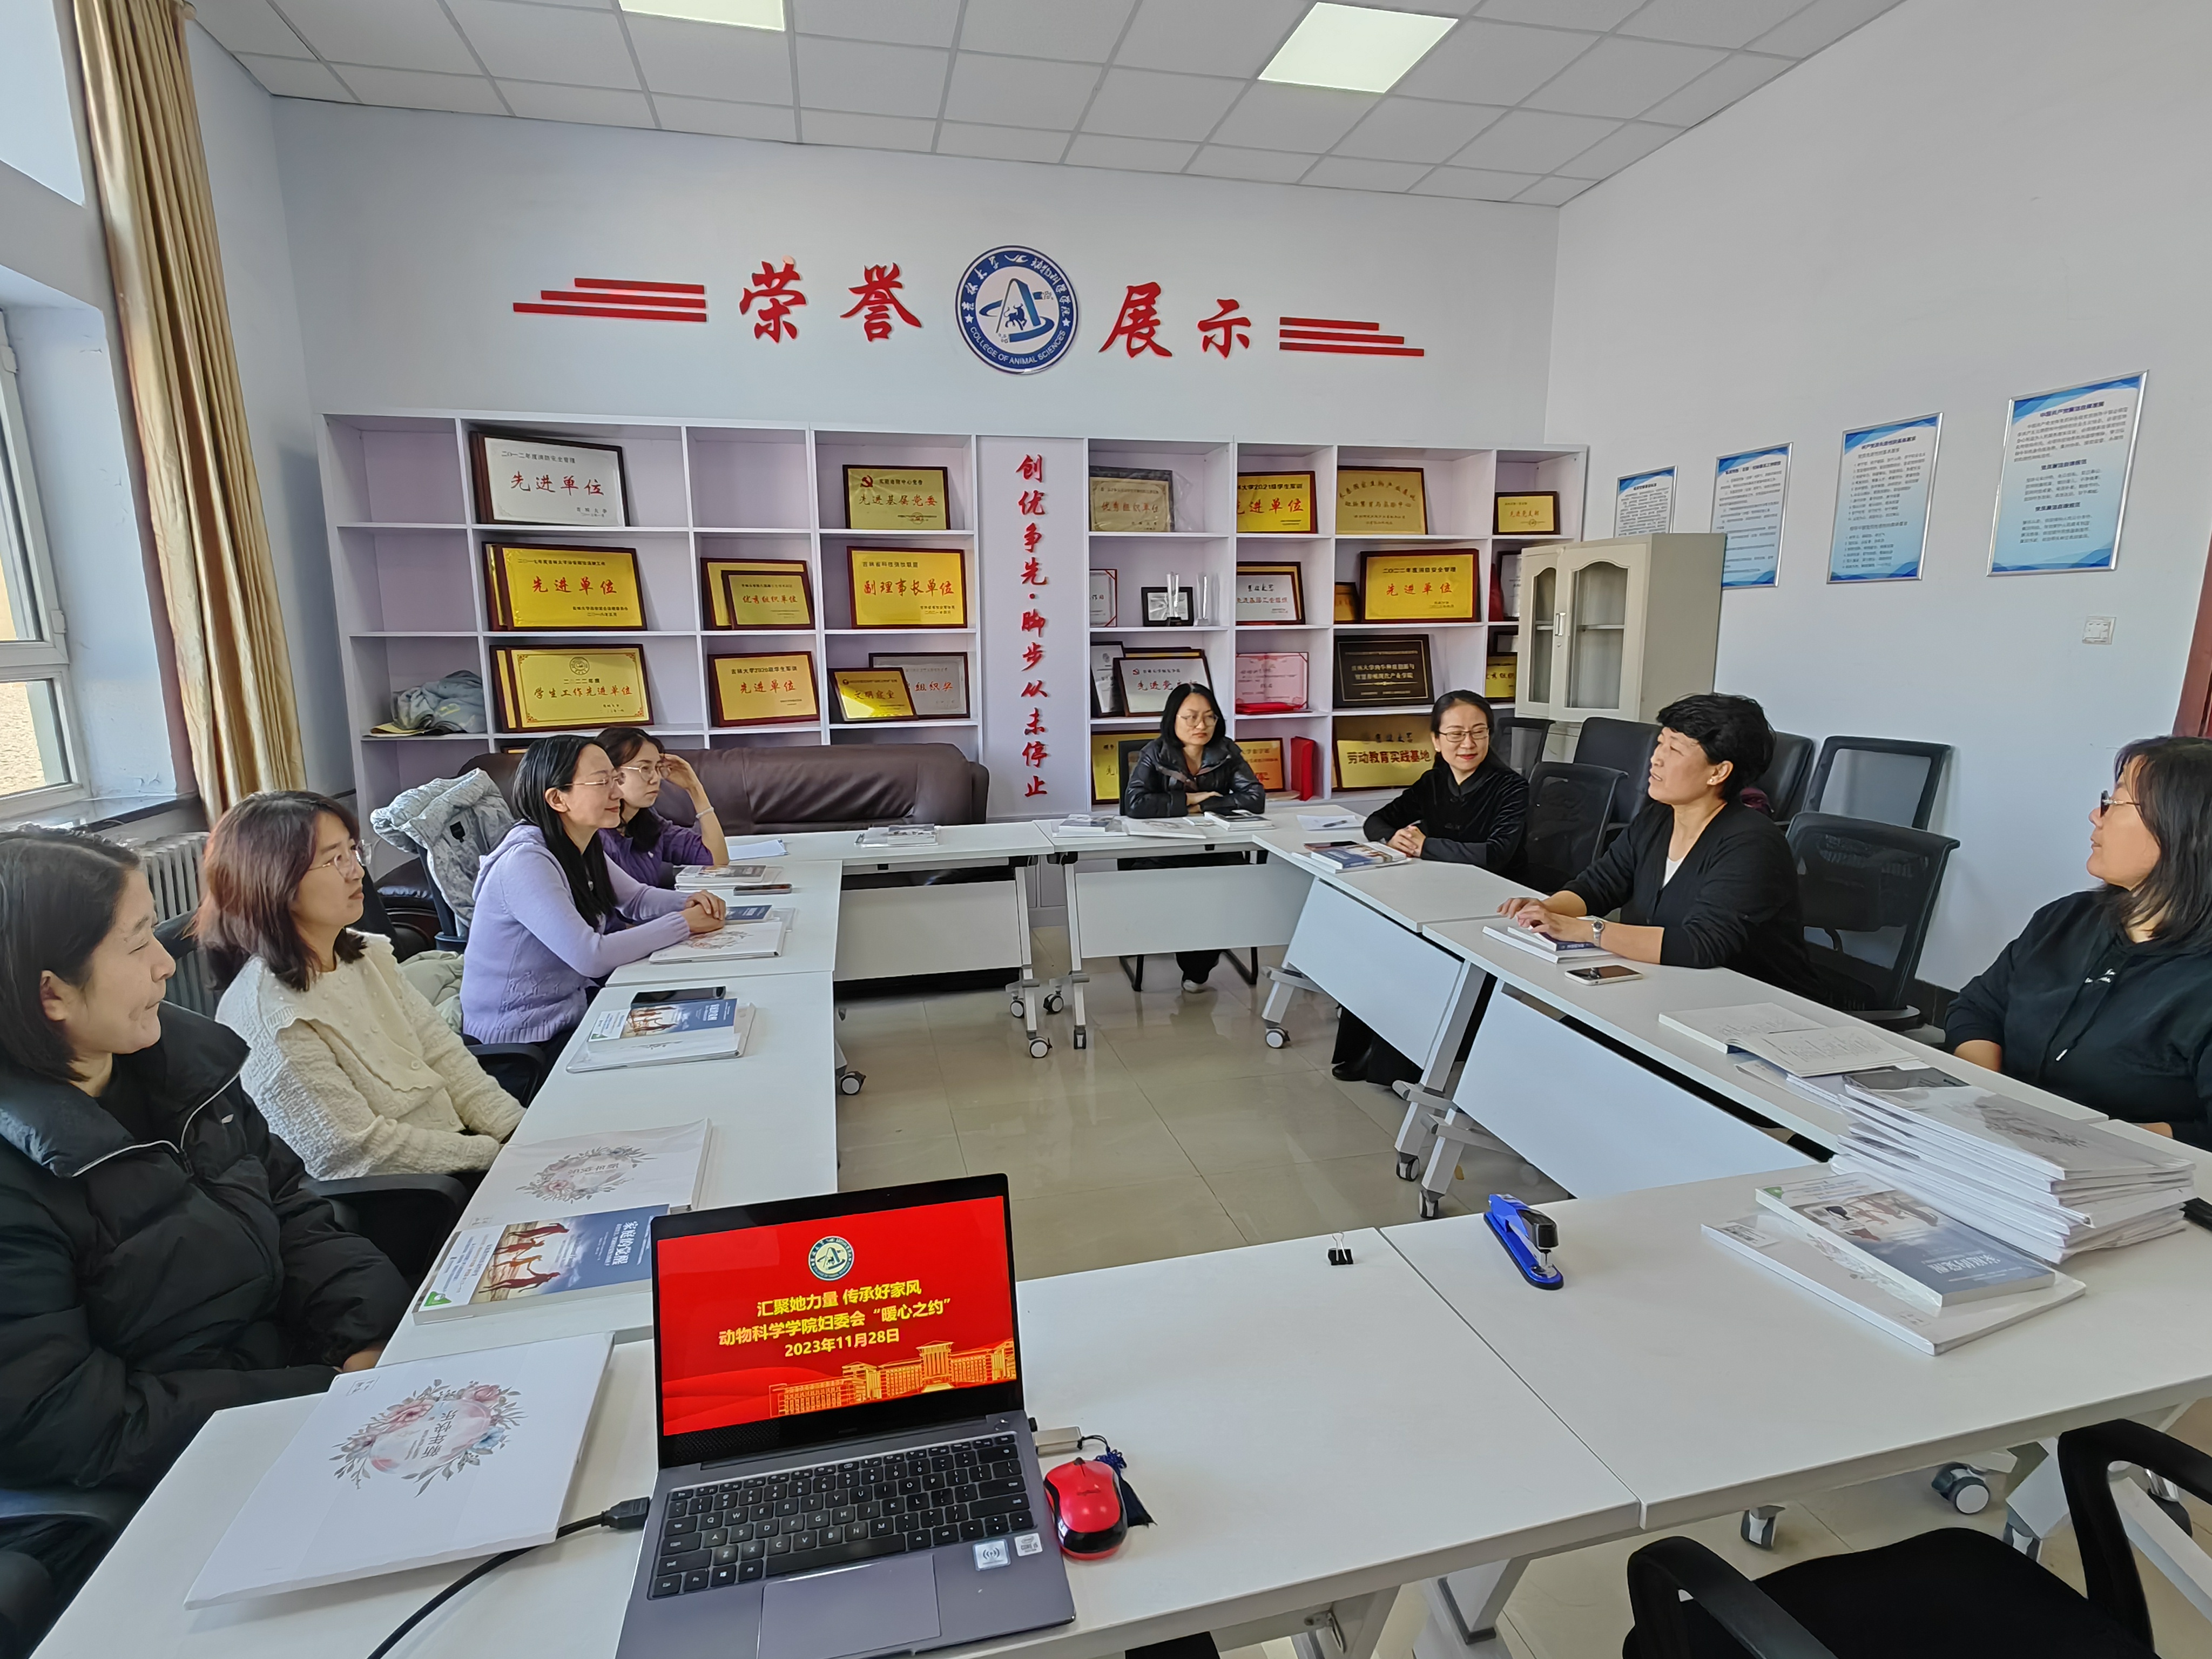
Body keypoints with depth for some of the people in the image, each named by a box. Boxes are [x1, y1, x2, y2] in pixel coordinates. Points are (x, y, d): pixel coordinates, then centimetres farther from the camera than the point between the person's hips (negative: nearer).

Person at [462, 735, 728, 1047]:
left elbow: (637, 897, 14)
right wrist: (684, 924, -23)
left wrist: (689, 902, -8)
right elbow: (591, 957, -30)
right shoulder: (525, 861, -25)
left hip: (571, 1004, 8)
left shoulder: (584, 846, 1)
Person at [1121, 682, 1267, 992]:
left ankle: (1198, 967, -3)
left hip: (1216, 850, 2)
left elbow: (1255, 799, -9)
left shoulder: (1227, 753, 2)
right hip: (1163, 853, -2)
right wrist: (1188, 800, -15)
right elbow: (1134, 803, -21)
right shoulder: (1155, 754, -5)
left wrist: (1202, 805, -14)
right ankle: (1193, 966, -3)